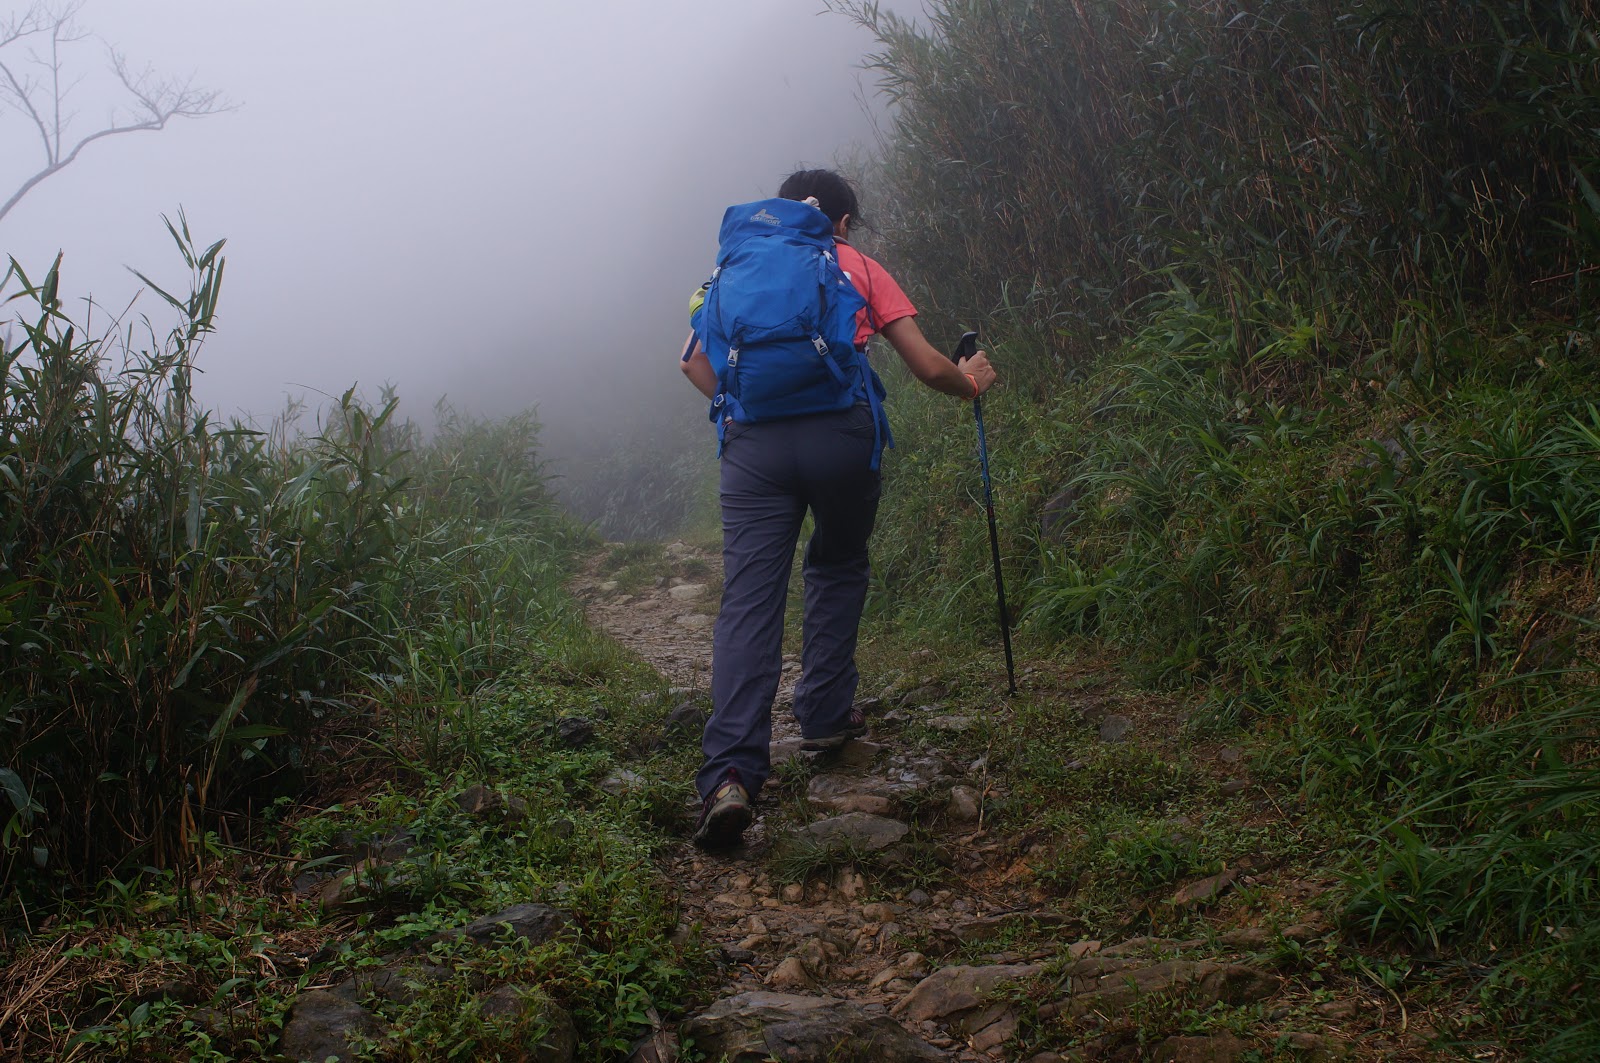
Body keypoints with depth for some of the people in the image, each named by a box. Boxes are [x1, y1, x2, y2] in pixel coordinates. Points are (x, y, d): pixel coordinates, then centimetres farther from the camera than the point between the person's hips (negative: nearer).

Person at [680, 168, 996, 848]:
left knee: (748, 599, -6)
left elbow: (696, 362, 14)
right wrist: (971, 383, 32)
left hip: (754, 441, 1)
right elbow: (928, 367, 12)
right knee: (838, 570, 24)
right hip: (840, 433, -1)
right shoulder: (861, 269, 16)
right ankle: (825, 716, 26)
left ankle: (730, 773, -19)